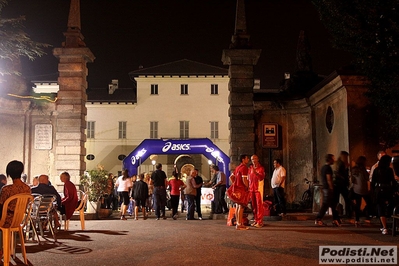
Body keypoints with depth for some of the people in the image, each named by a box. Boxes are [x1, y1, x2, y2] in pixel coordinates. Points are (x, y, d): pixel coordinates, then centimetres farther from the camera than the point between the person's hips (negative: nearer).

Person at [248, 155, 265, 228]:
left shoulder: (261, 168, 2)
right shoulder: (250, 168, 16)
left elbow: (262, 178, -11)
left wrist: (256, 173, -25)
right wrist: (248, 187, 13)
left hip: (258, 188, -5)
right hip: (251, 189, 5)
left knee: (259, 204, -9)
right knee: (254, 205, 6)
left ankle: (260, 221, -10)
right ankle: (255, 220, 12)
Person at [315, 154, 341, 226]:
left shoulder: (323, 167, 16)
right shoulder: (328, 167, -13)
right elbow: (329, 179, -19)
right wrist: (332, 188, -17)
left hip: (325, 188, 10)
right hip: (328, 188, -10)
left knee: (332, 204, 13)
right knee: (325, 205, -7)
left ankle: (335, 220, 16)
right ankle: (318, 220, -6)